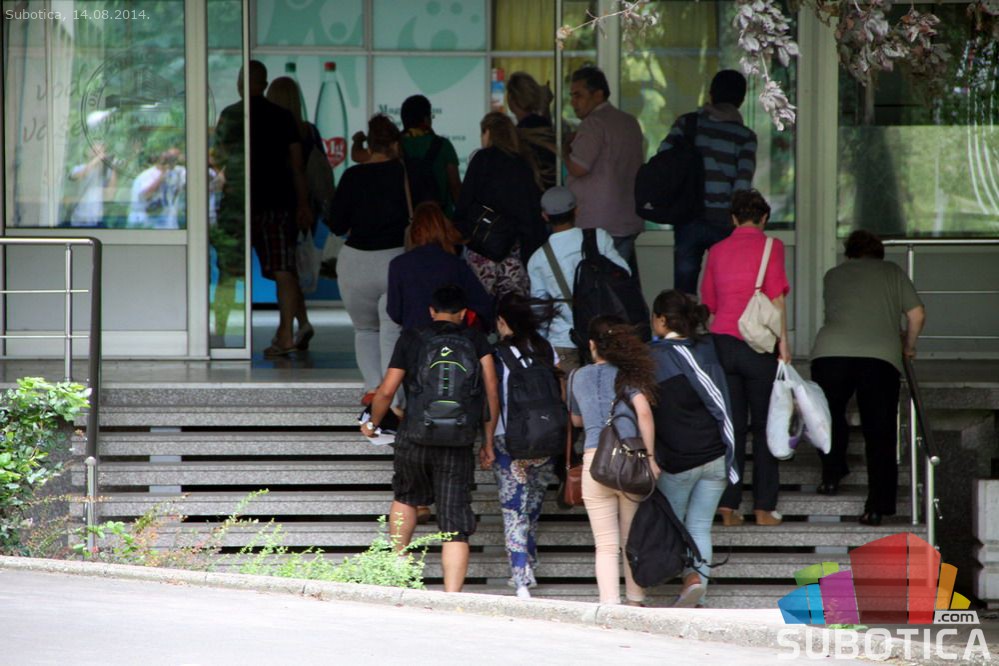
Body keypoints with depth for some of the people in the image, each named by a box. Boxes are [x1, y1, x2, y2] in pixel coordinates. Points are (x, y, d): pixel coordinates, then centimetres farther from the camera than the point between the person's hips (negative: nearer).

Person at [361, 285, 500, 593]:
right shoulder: (475, 341, 7)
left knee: (405, 498, 30)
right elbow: (492, 393, 3)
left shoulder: (411, 340, 6)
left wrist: (372, 424, 24)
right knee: (456, 527, -1)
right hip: (457, 447, -1)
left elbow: (386, 392, 5)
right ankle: (451, 596, -10)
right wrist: (488, 443, 11)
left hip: (414, 439, 1)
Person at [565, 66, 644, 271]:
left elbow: (578, 168, -19)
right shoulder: (630, 123, 15)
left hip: (598, 226, -9)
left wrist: (566, 149, 2)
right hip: (631, 223, 9)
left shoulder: (594, 124, -12)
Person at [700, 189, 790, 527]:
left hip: (722, 343, 4)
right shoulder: (770, 246, -2)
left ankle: (728, 505, 3)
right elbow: (776, 296, -10)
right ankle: (764, 507, 3)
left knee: (730, 427, 7)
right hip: (758, 345, -3)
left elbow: (708, 303, 15)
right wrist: (783, 340, -7)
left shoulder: (717, 251, 11)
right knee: (764, 427, 4)